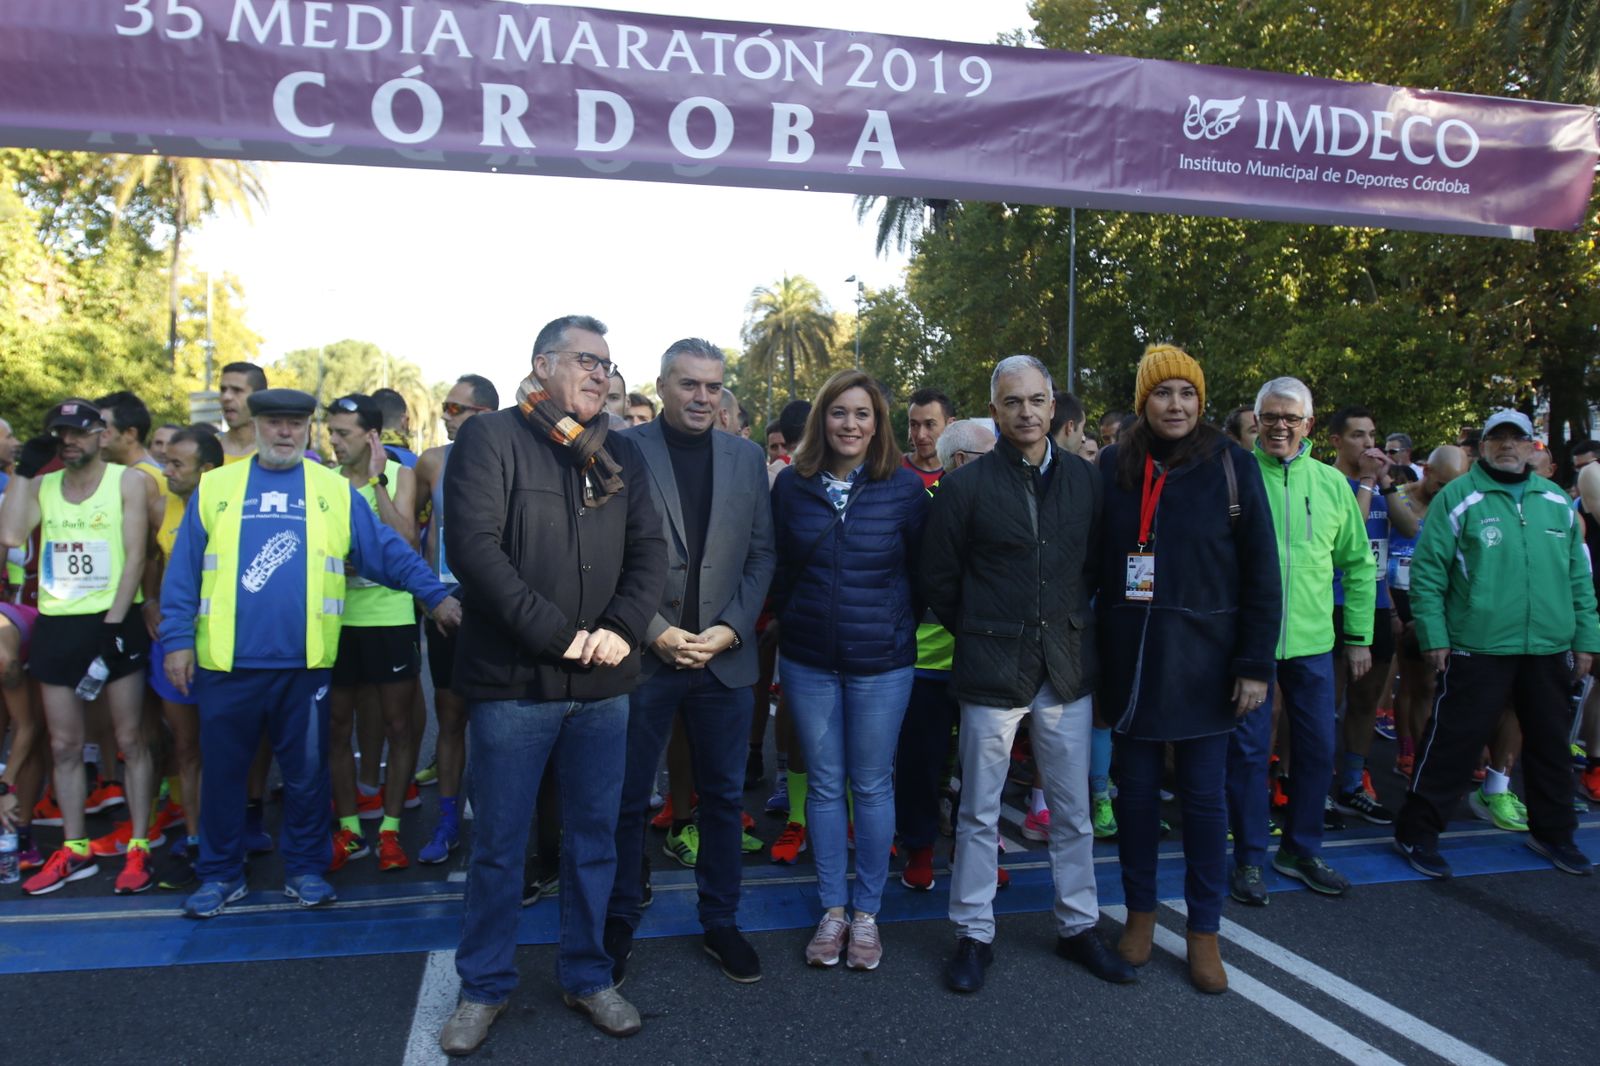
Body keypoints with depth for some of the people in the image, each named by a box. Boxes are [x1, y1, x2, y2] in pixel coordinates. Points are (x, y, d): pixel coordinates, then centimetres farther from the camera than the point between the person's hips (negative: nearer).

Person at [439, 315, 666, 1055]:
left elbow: (649, 549, 5)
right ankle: (485, 986, 28)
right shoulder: (490, 438, -4)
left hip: (603, 685, 4)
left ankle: (587, 975, 32)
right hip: (513, 680, -4)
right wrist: (555, 634, -17)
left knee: (593, 838, 14)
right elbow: (472, 546, -14)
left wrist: (622, 628, -12)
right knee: (498, 845, 8)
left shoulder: (620, 454, 11)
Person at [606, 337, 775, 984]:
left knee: (724, 796, 13)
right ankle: (619, 925, 28)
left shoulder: (746, 458, 7)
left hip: (724, 656, 3)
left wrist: (729, 629, -6)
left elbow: (761, 554, 6)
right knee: (628, 800, 9)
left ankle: (720, 923, 29)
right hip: (643, 655, -3)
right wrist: (657, 633, -12)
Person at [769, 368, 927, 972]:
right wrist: (791, 619, 7)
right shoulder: (792, 485, 0)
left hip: (881, 661, -1)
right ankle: (832, 908, 26)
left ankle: (866, 911, 25)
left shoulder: (904, 487, -5)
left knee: (872, 785, 8)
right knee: (824, 784, 10)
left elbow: (922, 569, 2)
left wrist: (899, 625, 2)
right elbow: (777, 567, 8)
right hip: (808, 660, 2)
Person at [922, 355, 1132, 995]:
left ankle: (1078, 926, 31)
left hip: (1067, 669, 3)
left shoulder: (1086, 482, 4)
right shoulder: (965, 486, -5)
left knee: (1073, 811, 13)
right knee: (979, 813, 8)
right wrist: (980, 633, 6)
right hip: (990, 671, -2)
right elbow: (937, 580, 1)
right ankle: (974, 933, 23)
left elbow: (1098, 565, 13)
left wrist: (1072, 625, 9)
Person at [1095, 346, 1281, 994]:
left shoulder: (1232, 466, -3)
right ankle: (1140, 912, 28)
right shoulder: (1113, 467, 2)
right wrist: (1097, 652, -1)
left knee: (1204, 796, 7)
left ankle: (1204, 930, 23)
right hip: (1131, 658, 2)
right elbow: (1096, 562, 4)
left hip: (1204, 660, -1)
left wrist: (1256, 664, -8)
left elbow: (1261, 571, -3)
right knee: (1136, 790, 10)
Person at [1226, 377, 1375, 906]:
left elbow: (1359, 564, 13)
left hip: (1312, 642, 4)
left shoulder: (1331, 483, 6)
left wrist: (1359, 635, 11)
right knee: (1248, 748, 3)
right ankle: (1249, 857, 19)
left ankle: (1301, 849, 31)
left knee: (1318, 748, 12)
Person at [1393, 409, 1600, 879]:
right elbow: (1427, 572, -7)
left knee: (1550, 744, 17)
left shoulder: (1557, 502, 11)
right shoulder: (1458, 498, -4)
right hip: (1477, 650, -5)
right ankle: (1416, 833, 9)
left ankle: (1552, 832, 36)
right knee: (1453, 742, -1)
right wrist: (1434, 638, -12)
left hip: (1550, 650, 5)